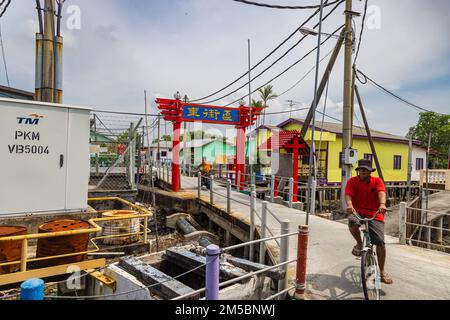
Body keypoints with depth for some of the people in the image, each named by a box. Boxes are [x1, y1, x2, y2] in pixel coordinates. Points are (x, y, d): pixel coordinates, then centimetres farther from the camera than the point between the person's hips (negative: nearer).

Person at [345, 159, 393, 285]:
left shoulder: (377, 181, 0)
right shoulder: (352, 181, 0)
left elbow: (381, 192, -20)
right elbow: (348, 194, -15)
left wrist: (382, 204, -42)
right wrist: (349, 205, -38)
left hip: (374, 214, 1)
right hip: (357, 211, 0)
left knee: (380, 242, -7)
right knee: (352, 222, -36)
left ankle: (382, 272, 15)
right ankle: (359, 244, -4)